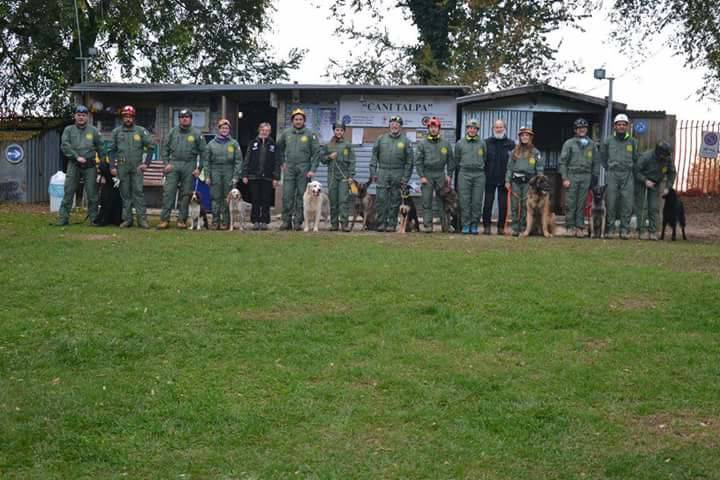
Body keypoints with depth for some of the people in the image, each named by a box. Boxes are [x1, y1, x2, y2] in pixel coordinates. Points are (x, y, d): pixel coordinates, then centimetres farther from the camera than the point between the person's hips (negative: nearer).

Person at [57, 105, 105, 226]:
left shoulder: (93, 131, 11)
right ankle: (63, 218, 0)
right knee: (68, 192, -3)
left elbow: (100, 148, 12)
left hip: (90, 166, 1)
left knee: (92, 193, 1)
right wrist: (77, 157, -13)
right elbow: (64, 146, -4)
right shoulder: (69, 130, 8)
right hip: (73, 165, -1)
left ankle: (94, 218, 8)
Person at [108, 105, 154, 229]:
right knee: (125, 194, 5)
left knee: (138, 192, -7)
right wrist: (112, 166, 2)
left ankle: (142, 219, -6)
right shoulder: (116, 132, 9)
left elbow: (150, 147, 5)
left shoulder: (141, 131, 4)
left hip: (137, 167, -2)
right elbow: (112, 150, 10)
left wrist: (146, 163, -2)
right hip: (122, 167, 2)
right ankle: (127, 219, 9)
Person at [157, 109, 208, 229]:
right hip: (173, 165, 1)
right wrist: (166, 163, 0)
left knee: (186, 194, 2)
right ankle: (165, 219, -7)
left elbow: (203, 152, 5)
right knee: (168, 192, -7)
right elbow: (165, 148, 12)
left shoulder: (196, 133, 5)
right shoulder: (173, 132, 10)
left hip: (189, 166, -1)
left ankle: (182, 220, 8)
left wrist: (199, 168, 0)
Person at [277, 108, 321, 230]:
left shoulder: (310, 135, 0)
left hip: (304, 169, -2)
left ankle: (298, 222, 5)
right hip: (289, 168, 2)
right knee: (287, 196, -2)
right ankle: (286, 221, 3)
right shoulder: (286, 133, 8)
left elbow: (316, 152, -1)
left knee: (301, 196, 0)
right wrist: (283, 162, 14)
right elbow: (279, 147, 22)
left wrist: (313, 169, -8)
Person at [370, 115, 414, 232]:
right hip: (382, 172, 1)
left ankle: (392, 224, 8)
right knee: (381, 199, -4)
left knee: (395, 200, 2)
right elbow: (374, 156, 9)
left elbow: (409, 161, 3)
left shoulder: (405, 141, 4)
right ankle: (381, 223, 2)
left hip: (398, 174, -1)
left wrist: (405, 177, -4)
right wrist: (373, 172, 1)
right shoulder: (381, 138, 8)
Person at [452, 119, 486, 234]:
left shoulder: (482, 143, 10)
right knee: (465, 201, -3)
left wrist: (484, 171, 8)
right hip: (464, 174, 0)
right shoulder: (460, 143, 10)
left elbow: (485, 159, 13)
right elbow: (456, 160, 14)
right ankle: (466, 225, 2)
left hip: (479, 174, 0)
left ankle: (474, 225, 6)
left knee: (477, 201, -1)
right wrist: (450, 173, 12)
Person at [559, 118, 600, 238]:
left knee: (582, 204, 1)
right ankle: (570, 226, 3)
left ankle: (580, 227, 5)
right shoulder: (569, 143, 5)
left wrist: (595, 178, 5)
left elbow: (596, 162, 14)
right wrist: (564, 178, -7)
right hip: (572, 176, -2)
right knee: (570, 203, -3)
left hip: (586, 177, 2)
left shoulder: (591, 144, 13)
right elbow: (563, 161, 1)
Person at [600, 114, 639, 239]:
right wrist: (608, 168, 10)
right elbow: (603, 156, 16)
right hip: (612, 175, 0)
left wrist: (632, 172, 9)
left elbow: (636, 159, 15)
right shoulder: (608, 141, 5)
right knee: (611, 202, -1)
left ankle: (625, 229, 1)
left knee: (627, 203, -4)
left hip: (627, 176, 1)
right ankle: (610, 228, 6)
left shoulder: (632, 142, 8)